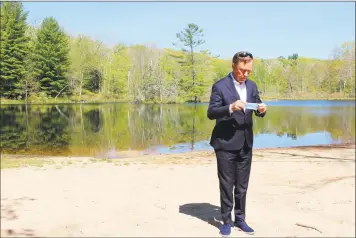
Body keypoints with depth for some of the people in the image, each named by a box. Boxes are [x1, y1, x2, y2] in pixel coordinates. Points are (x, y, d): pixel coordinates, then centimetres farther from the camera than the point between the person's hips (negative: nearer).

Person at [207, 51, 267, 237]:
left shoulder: (252, 86, 8)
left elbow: (257, 111, 11)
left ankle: (240, 219, 26)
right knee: (226, 185, 5)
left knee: (242, 185, 13)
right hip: (226, 144, -5)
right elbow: (211, 113, -16)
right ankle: (226, 221, 18)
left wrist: (262, 109, -12)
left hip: (245, 144, 5)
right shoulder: (220, 86, -10)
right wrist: (230, 108, -32)